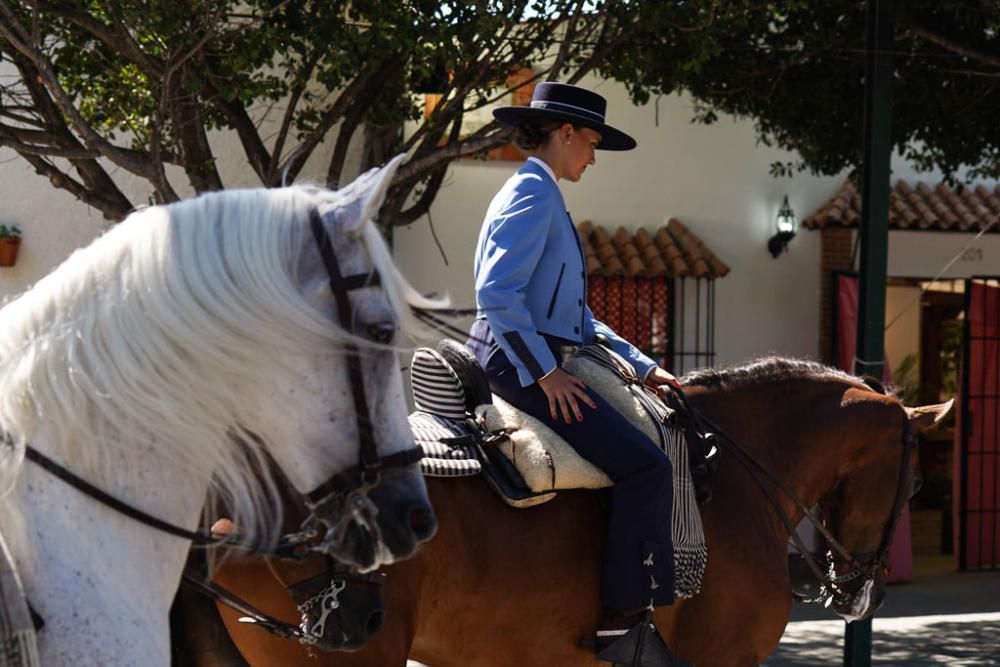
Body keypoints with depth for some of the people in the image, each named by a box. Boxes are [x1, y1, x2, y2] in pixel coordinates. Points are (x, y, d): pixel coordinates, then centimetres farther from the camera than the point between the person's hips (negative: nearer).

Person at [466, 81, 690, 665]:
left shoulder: (543, 197, 22)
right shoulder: (532, 195, -11)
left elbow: (575, 316, 24)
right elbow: (497, 293, -24)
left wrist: (642, 366, 19)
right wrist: (544, 373, -21)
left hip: (533, 363, 11)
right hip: (519, 361, -11)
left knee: (645, 455, 14)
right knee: (644, 464, -18)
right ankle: (629, 611, -17)